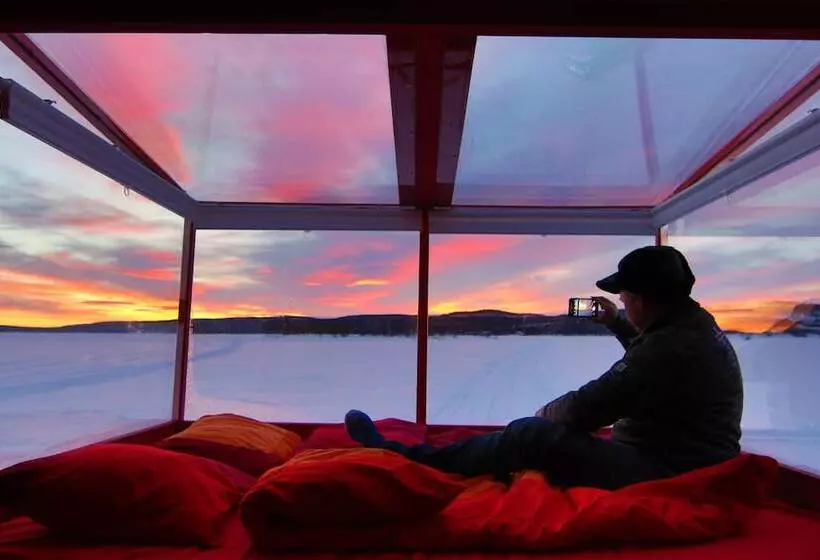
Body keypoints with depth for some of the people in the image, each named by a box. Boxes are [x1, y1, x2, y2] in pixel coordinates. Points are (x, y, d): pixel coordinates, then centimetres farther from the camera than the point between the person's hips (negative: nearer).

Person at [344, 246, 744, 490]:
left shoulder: (668, 348, -26)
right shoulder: (697, 325, 8)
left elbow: (587, 407, -24)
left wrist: (545, 412, -4)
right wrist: (616, 323, 23)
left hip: (659, 474, -10)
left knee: (533, 435, -16)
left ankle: (402, 457, -7)